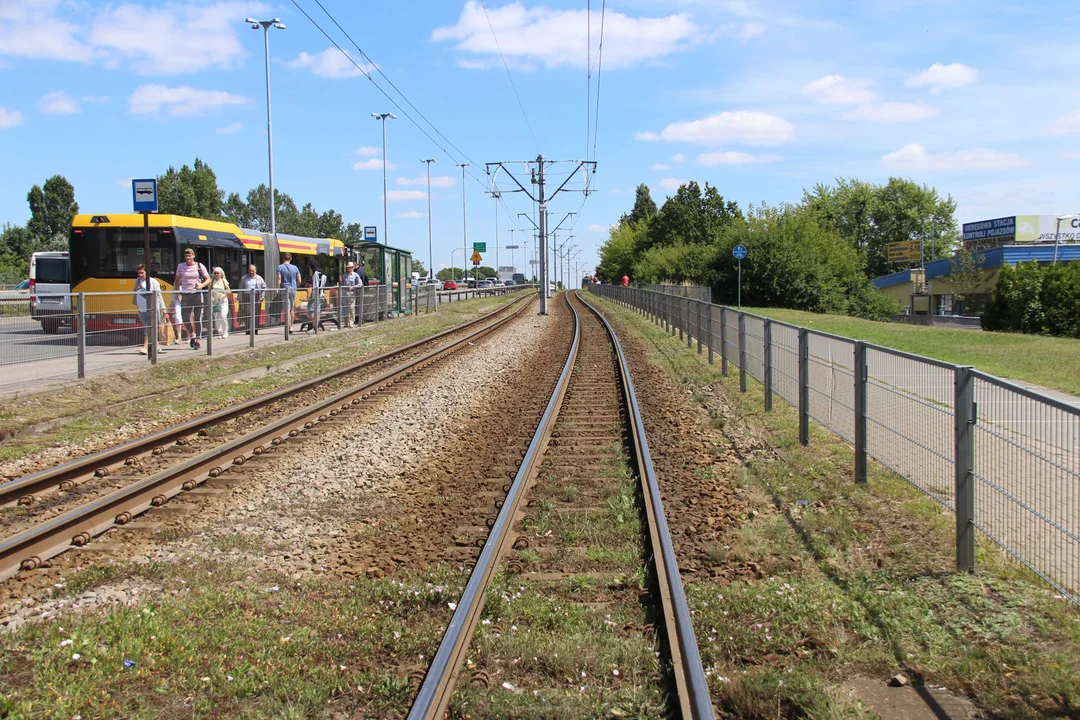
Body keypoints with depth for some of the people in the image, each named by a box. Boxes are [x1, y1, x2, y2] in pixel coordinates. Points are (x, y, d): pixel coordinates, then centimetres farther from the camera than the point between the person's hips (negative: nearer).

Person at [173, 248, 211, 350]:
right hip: (185, 295, 2)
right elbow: (177, 280, 15)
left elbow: (208, 279, 5)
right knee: (185, 318, -2)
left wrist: (201, 285, -15)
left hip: (197, 294, -2)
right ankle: (192, 334, 25)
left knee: (197, 318, -1)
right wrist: (178, 293, 4)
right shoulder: (180, 266, 6)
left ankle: (197, 341, 5)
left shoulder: (199, 266, 2)